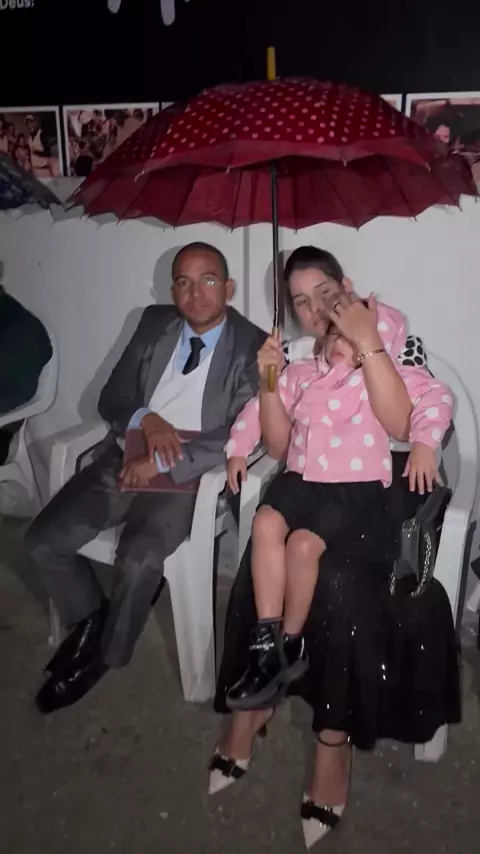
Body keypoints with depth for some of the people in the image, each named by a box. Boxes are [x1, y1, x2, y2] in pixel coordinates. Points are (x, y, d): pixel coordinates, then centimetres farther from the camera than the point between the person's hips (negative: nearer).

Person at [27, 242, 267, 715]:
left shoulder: (253, 347, -6)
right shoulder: (154, 324, 9)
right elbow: (111, 398, 9)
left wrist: (161, 463, -19)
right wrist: (145, 419, -14)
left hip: (189, 475, -5)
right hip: (126, 458, 5)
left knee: (137, 561, -27)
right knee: (43, 540, -9)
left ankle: (102, 653, 4)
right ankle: (88, 618, 19)